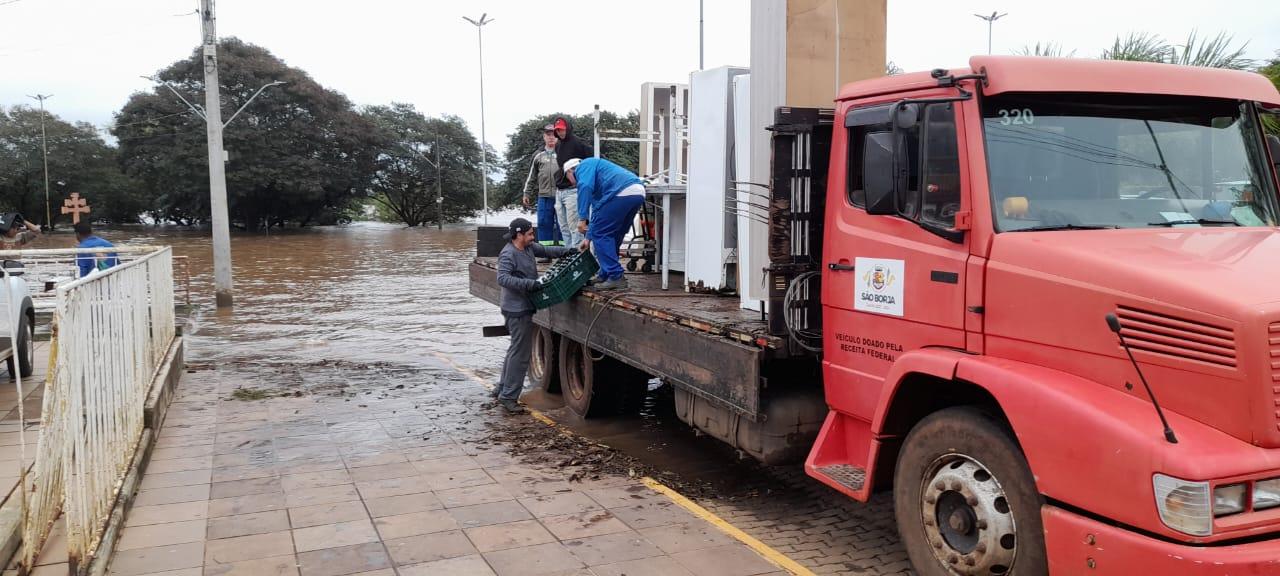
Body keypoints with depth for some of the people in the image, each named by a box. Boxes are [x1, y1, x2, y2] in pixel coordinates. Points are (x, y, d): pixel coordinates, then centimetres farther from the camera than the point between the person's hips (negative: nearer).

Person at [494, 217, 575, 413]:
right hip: (517, 310, -10)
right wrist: (527, 283, -37)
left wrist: (568, 250, 1)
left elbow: (546, 250, 17)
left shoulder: (529, 248, 8)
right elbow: (503, 279, -29)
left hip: (523, 308, 10)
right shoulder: (508, 254, -18)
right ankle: (508, 396, 0)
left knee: (516, 349, 20)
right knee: (521, 353, -7)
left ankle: (502, 388, 31)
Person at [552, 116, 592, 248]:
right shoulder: (558, 145, 15)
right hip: (559, 191, 8)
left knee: (574, 226, -10)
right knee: (564, 227, 10)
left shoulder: (577, 143, -8)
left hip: (572, 190, -8)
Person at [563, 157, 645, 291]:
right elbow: (597, 211, 39)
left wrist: (582, 218, -13)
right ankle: (606, 276, 28)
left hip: (622, 193, -9)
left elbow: (585, 187, -13)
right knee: (612, 236, 20)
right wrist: (589, 238, 42)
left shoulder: (583, 166, 10)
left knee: (600, 234, 0)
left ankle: (616, 277, -2)